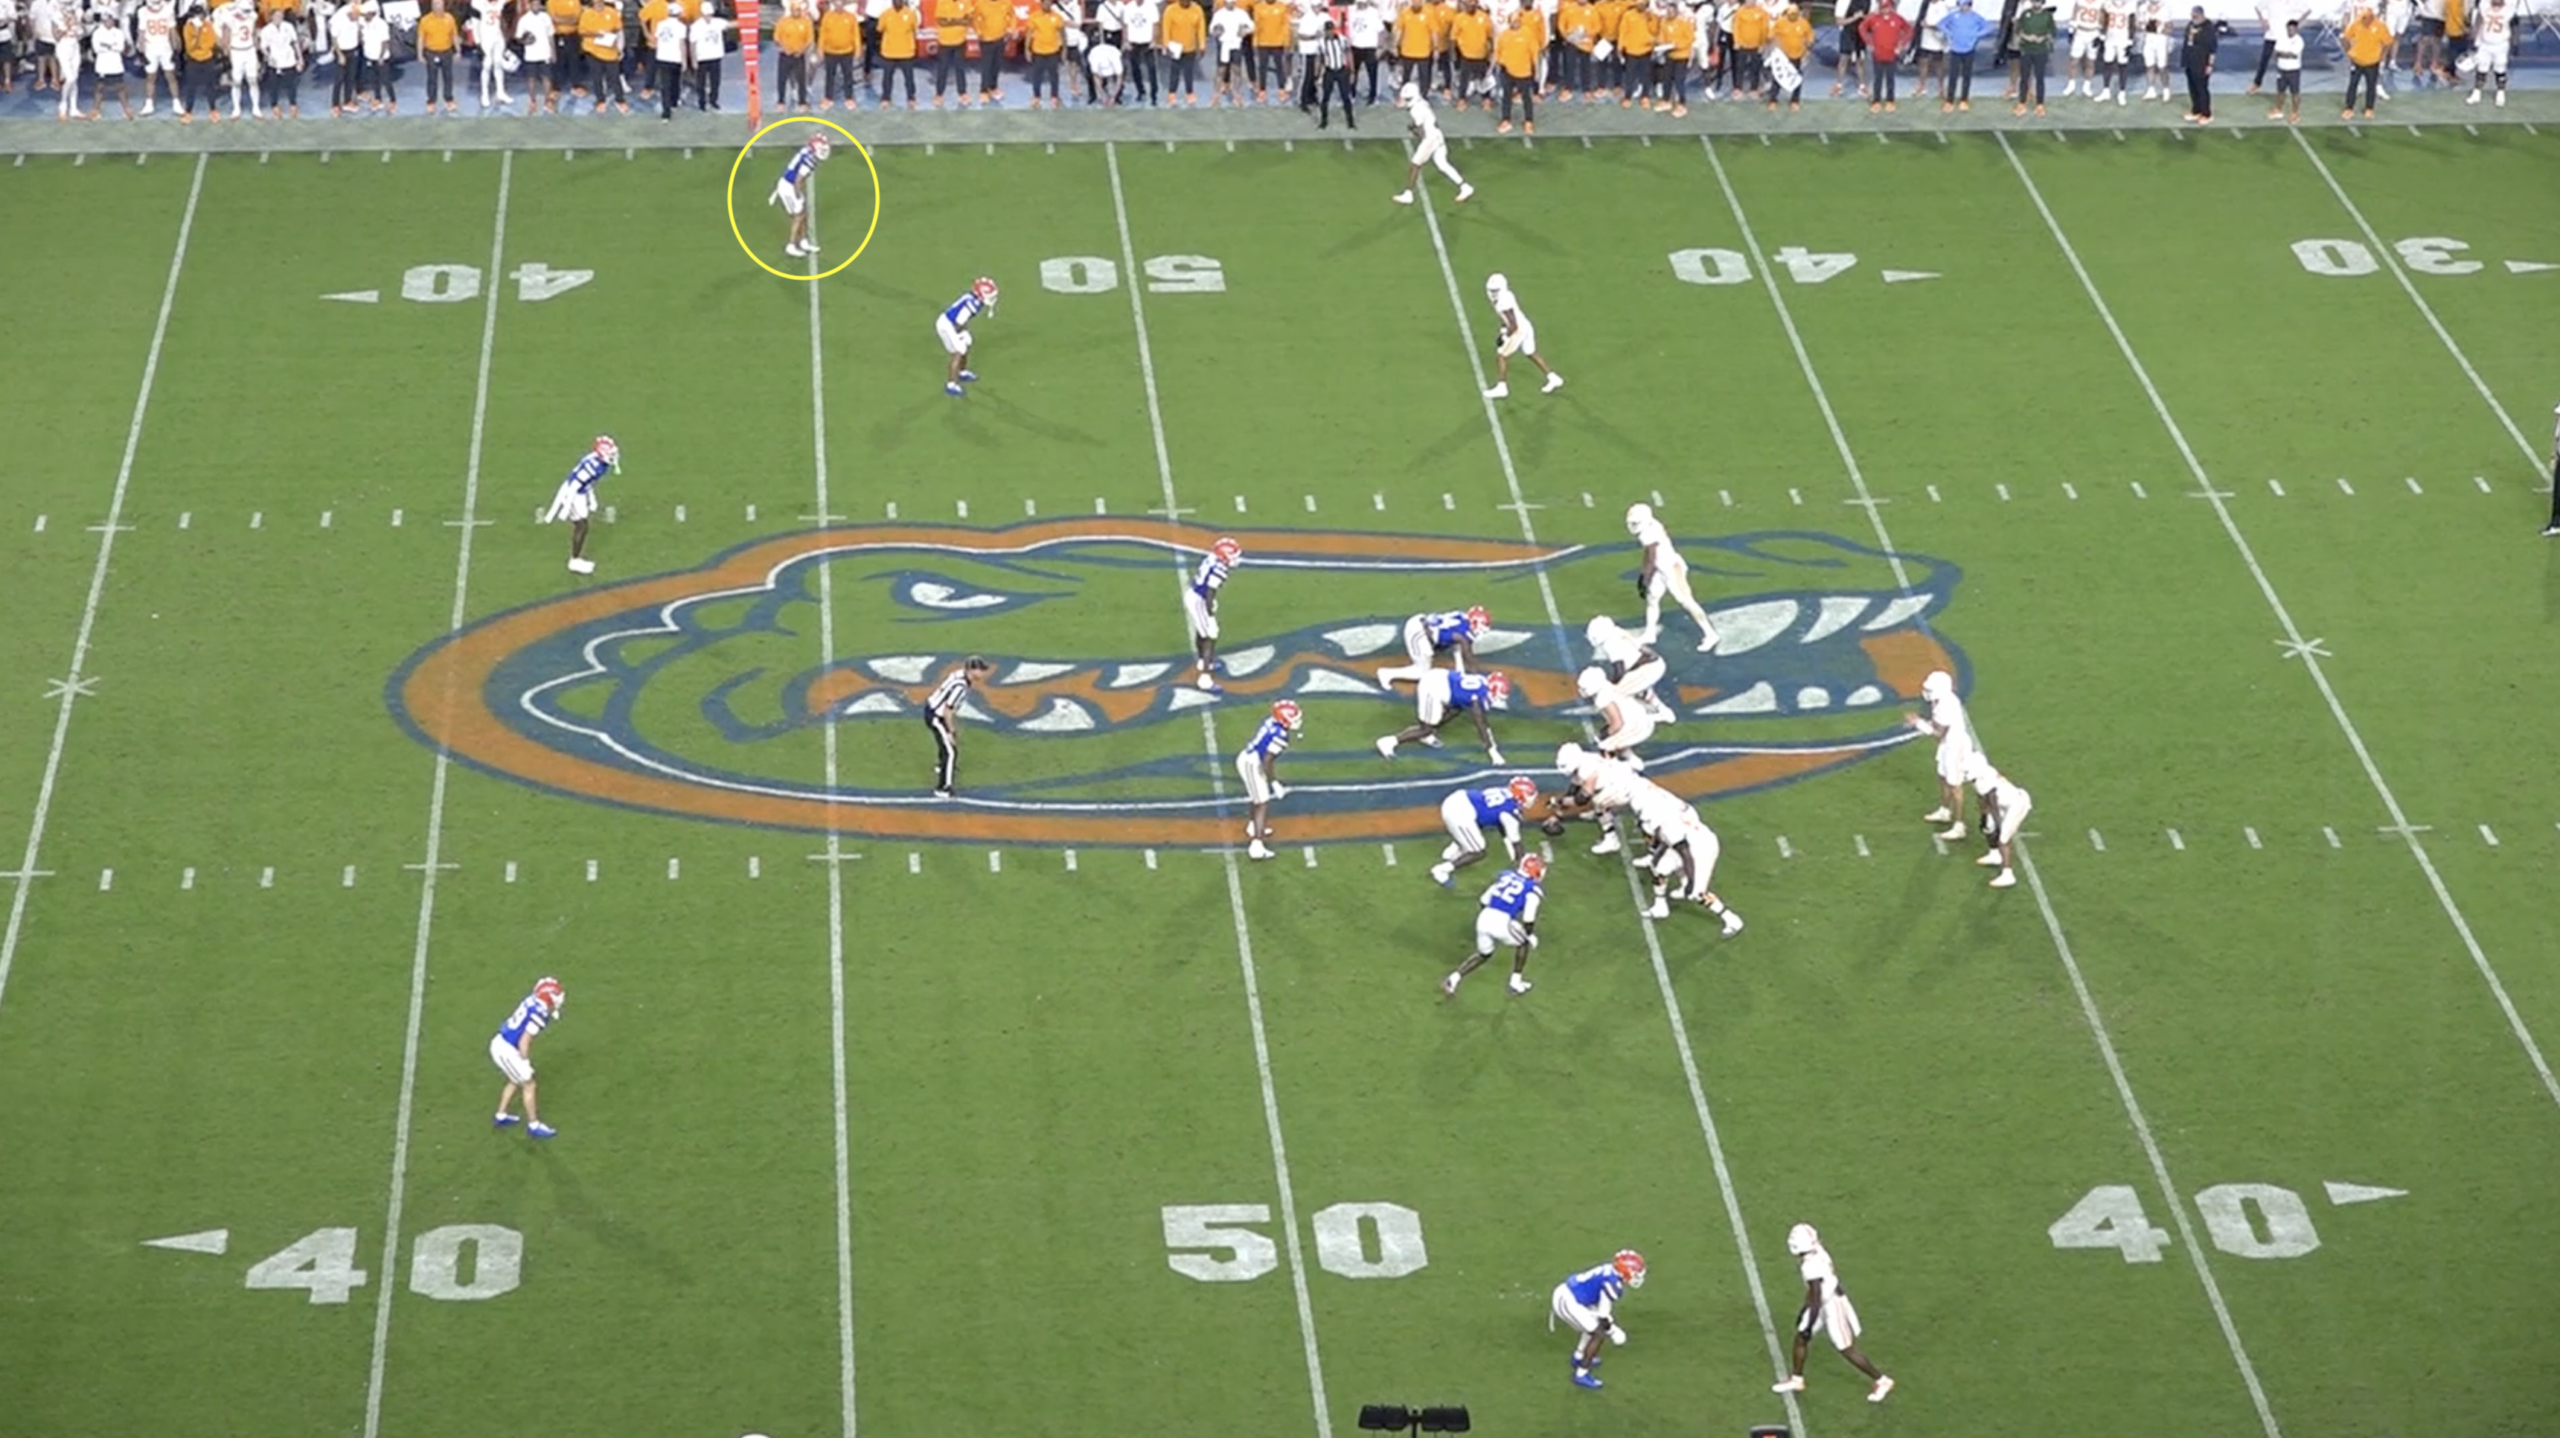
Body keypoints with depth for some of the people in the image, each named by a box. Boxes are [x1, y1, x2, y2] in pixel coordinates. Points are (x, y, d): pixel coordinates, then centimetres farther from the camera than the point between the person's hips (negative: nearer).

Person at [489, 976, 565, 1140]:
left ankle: (501, 1116, 40)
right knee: (528, 1086, 7)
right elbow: (524, 1043, -21)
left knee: (515, 1081, 28)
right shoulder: (539, 1014, -24)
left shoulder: (532, 1001, 1)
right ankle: (533, 1125, 20)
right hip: (507, 1051, -9)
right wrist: (526, 1062, -7)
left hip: (499, 1044, 9)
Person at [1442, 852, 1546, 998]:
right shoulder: (1533, 889, 1)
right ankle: (1516, 983, 28)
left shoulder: (1506, 875, 19)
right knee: (1523, 942, 25)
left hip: (1484, 918, 5)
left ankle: (1452, 980, 14)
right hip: (1502, 923, -5)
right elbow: (1528, 917, -4)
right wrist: (1531, 935, 14)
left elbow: (1483, 900, 21)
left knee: (1483, 953, 28)